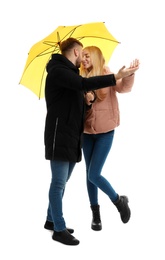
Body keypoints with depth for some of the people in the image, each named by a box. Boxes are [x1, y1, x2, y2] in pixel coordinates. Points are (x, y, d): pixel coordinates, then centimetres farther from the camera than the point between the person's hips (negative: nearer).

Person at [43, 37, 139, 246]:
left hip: (71, 135, 10)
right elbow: (84, 84, -28)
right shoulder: (58, 71, -11)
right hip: (60, 134, -10)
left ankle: (51, 220, 26)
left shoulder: (69, 72, 20)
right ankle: (59, 229, 1)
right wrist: (117, 77, -32)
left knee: (62, 182, 14)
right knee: (59, 183, -5)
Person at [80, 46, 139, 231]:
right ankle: (95, 214, 24)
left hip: (105, 132, -4)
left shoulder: (108, 76, -6)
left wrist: (129, 73, -40)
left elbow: (124, 88, -22)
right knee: (89, 175, 9)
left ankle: (119, 201, 16)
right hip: (87, 132, 4)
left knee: (94, 174, -10)